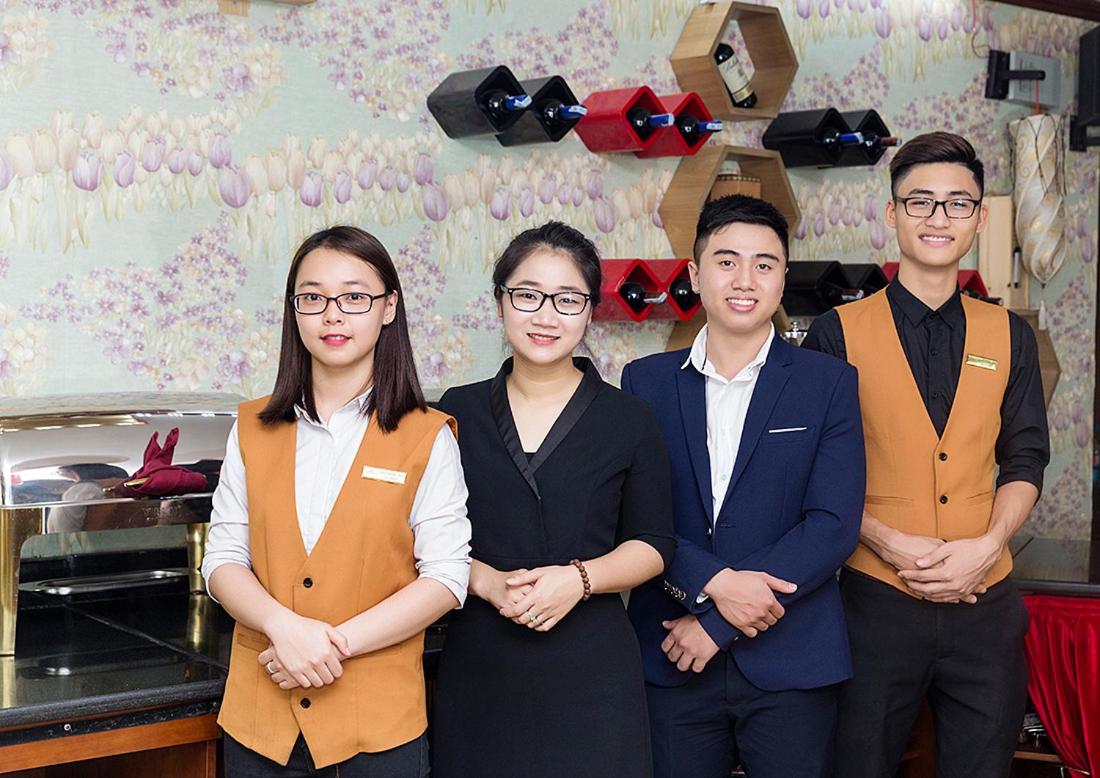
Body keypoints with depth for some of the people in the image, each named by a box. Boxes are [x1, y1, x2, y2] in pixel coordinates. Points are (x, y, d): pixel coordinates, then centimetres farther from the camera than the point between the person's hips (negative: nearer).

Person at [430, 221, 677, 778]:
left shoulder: (628, 420, 3)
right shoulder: (456, 414, 5)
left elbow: (652, 544, 4)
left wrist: (579, 578, -14)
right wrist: (487, 582, -12)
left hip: (591, 669, -1)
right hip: (477, 664, 1)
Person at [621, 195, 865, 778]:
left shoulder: (828, 382, 1)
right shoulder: (645, 381, 6)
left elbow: (834, 525, -8)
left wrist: (718, 623, -12)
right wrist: (713, 582, -17)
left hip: (791, 661, -1)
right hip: (672, 662, 1)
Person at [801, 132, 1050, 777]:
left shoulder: (1009, 336, 8)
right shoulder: (839, 333, -1)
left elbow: (1025, 462, 7)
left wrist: (986, 545, -10)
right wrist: (892, 543, -15)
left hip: (986, 601, 3)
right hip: (877, 600, -2)